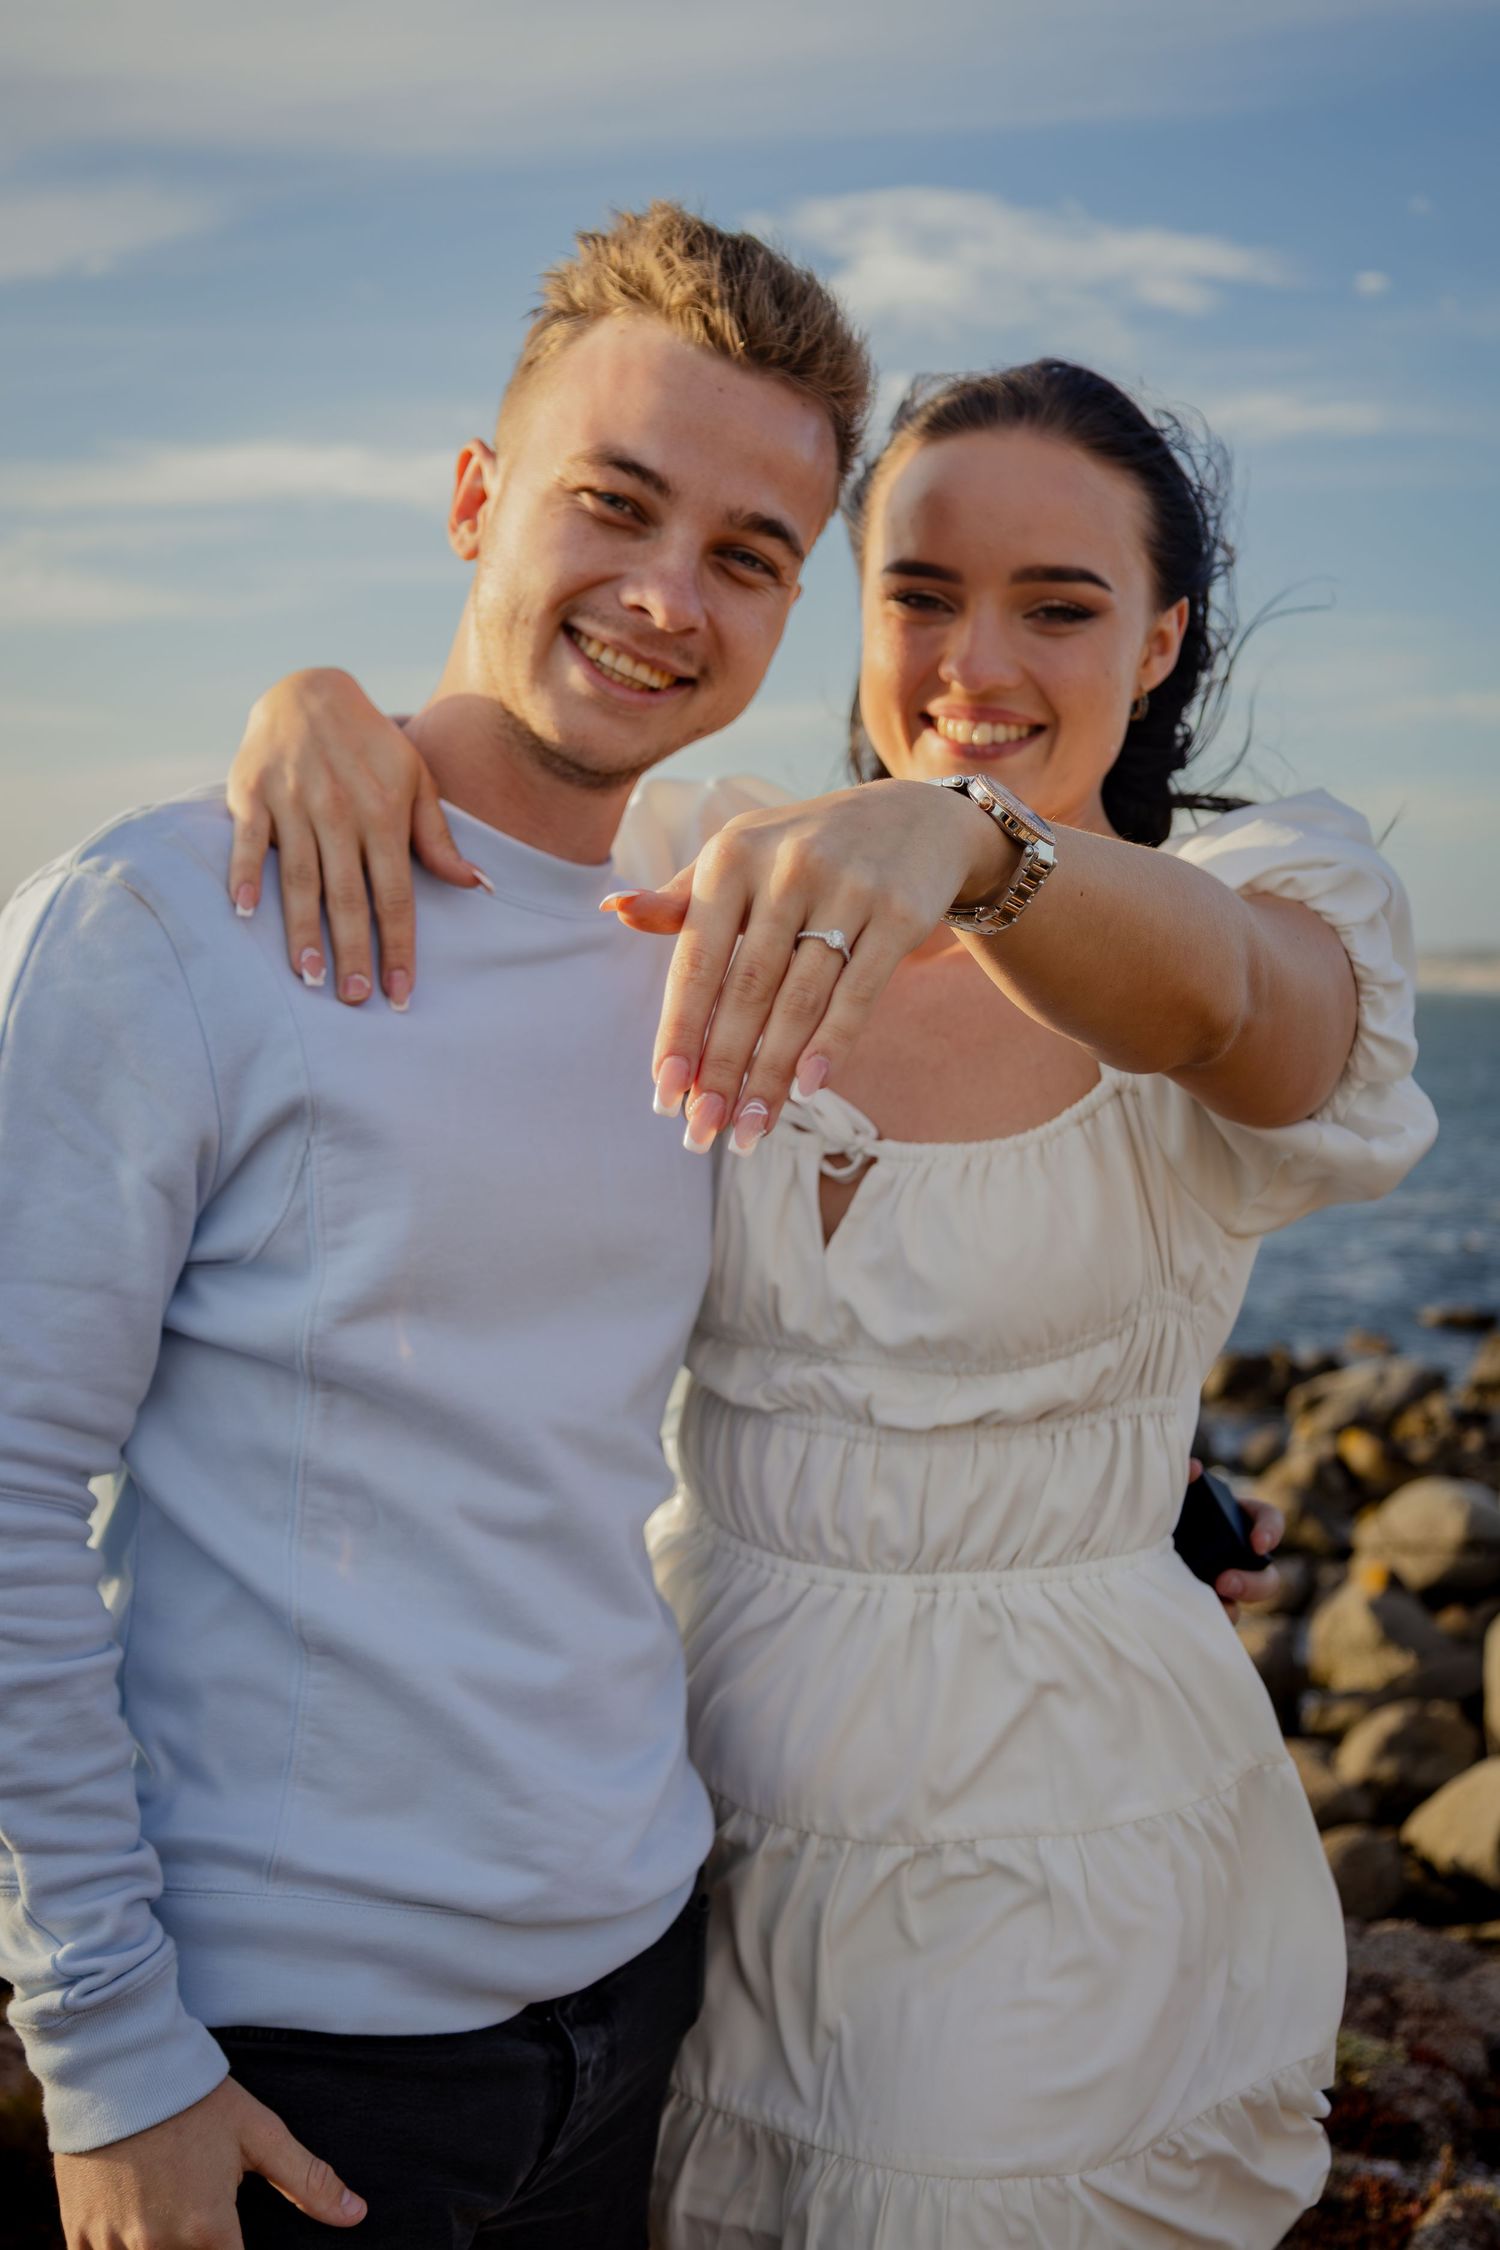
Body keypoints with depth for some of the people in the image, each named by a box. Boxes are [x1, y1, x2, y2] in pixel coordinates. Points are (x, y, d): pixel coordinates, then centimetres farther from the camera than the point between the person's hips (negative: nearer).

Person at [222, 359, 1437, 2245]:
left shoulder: (1274, 903, -9)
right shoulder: (733, 879, -1)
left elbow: (1211, 994, -32)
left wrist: (962, 836, -53)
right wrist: (320, 703, -24)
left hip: (1045, 1839, -2)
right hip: (692, 1800, 3)